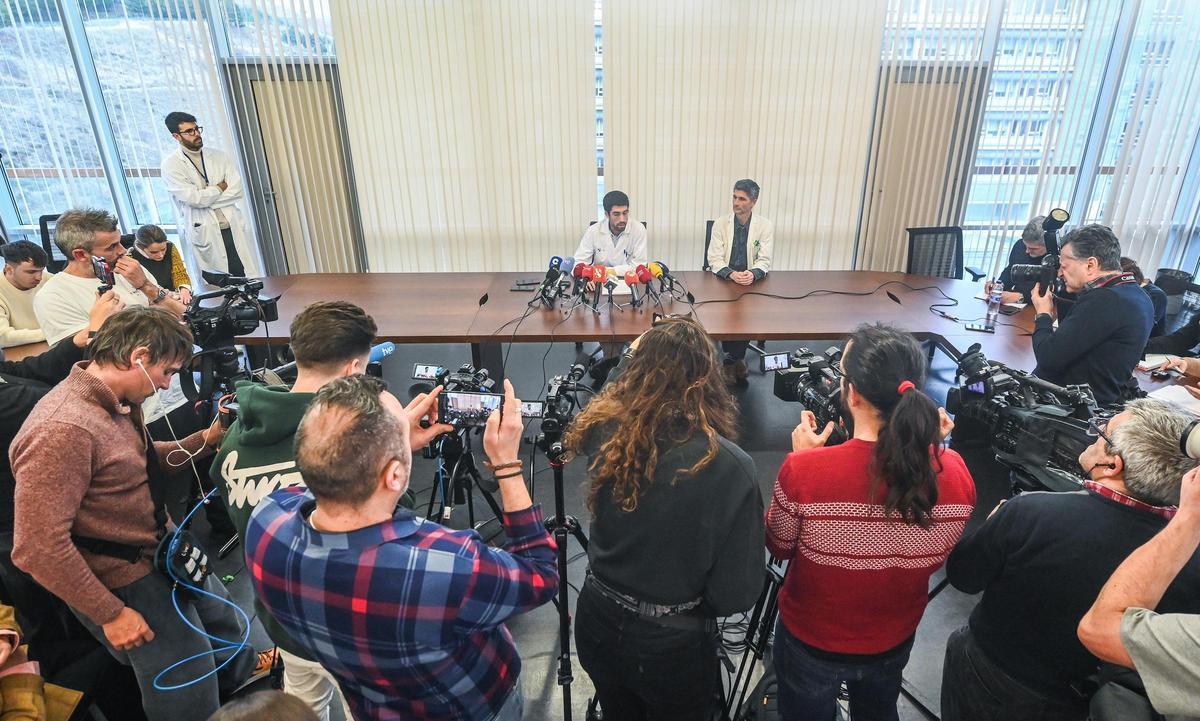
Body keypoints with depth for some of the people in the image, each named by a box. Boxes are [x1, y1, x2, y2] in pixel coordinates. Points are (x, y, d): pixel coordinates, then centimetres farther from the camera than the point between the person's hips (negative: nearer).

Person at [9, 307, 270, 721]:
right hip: (127, 583, -9)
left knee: (222, 620, 33)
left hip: (164, 553, 9)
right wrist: (111, 614, -22)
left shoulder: (117, 403, -3)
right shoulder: (62, 429, -32)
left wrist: (207, 439, -1)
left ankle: (242, 671, 62)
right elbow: (38, 548, -31)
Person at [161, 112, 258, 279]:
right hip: (205, 234, -3)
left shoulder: (219, 155, 11)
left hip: (234, 228, 3)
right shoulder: (171, 164, -1)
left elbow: (238, 190, -1)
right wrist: (221, 187, 0)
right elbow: (193, 198, -12)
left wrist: (206, 198, -8)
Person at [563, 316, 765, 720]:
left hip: (598, 623, 3)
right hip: (673, 644, -3)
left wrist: (633, 354, 17)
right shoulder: (729, 466, -28)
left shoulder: (604, 430, -18)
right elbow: (738, 594, -20)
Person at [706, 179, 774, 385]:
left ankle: (732, 359, -7)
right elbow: (714, 259, -5)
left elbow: (765, 261, -4)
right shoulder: (720, 224, 0)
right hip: (724, 279, 0)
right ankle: (737, 358, -5)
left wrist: (753, 273, -27)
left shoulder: (766, 226, 0)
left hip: (752, 281, 0)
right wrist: (732, 274, -25)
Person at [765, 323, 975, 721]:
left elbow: (778, 546, -14)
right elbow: (936, 556, -2)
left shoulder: (804, 469, -35)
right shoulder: (954, 473, -23)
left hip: (811, 641, -3)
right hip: (894, 641, 3)